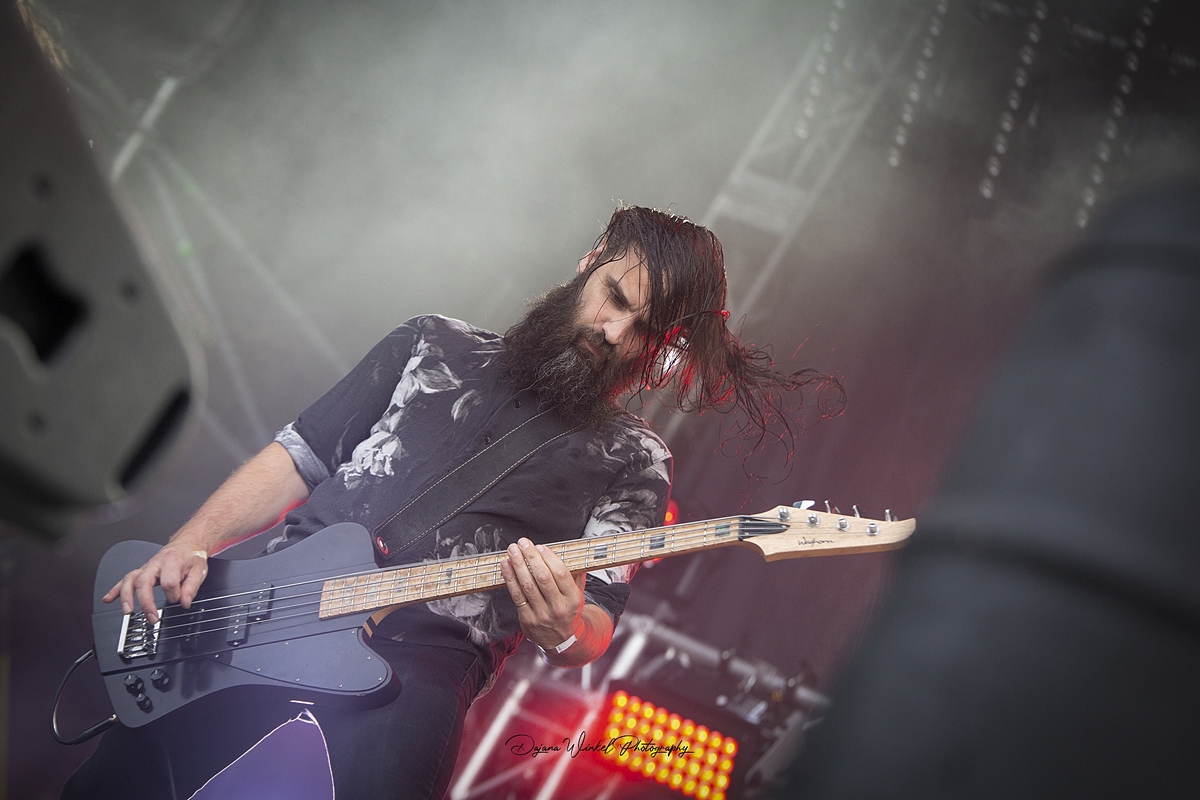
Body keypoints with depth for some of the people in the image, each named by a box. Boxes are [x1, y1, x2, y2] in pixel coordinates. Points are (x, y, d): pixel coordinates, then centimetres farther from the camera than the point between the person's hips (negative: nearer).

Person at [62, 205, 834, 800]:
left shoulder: (632, 461, 10)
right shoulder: (437, 346, 16)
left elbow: (594, 633, 5)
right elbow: (296, 457, 15)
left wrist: (562, 632, -19)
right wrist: (191, 545, 1)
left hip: (418, 660, -1)